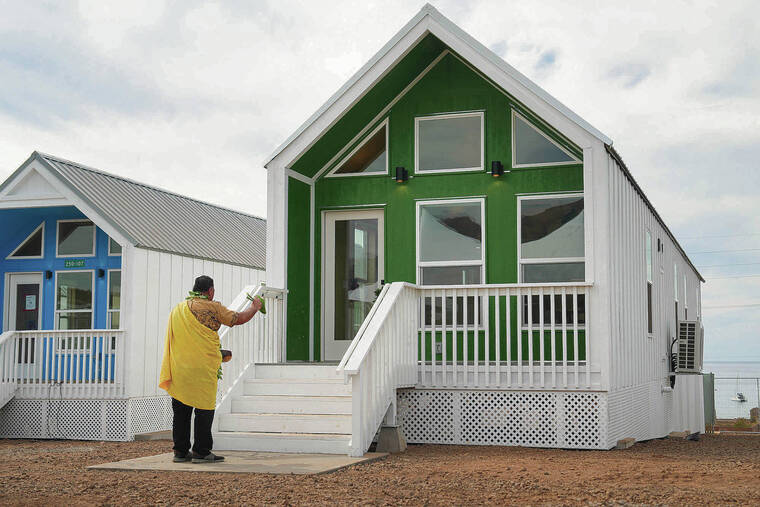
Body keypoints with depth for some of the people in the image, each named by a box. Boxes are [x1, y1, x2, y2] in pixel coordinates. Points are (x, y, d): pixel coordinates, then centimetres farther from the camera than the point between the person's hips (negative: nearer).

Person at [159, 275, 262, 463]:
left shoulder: (177, 309, 15)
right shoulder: (211, 307, -3)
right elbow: (239, 319, 1)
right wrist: (255, 307, 19)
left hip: (179, 367, 6)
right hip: (203, 367, -6)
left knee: (181, 410, 9)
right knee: (204, 408, 0)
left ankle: (180, 451, 13)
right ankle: (201, 452, 0)